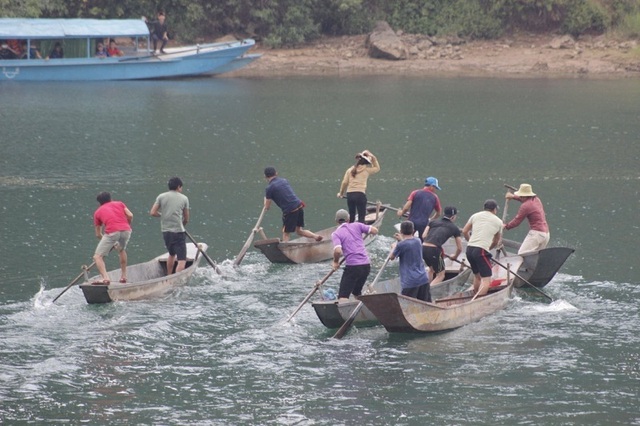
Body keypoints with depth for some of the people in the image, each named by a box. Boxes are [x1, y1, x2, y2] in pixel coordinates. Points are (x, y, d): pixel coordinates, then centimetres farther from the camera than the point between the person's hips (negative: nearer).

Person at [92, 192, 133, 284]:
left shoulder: (98, 212, 23)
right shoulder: (120, 204, 26)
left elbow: (98, 234, 24)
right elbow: (130, 216, 11)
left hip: (111, 232, -3)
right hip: (126, 230, 3)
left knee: (98, 257, 3)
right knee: (122, 250, 33)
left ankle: (105, 278, -19)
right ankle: (123, 276, 31)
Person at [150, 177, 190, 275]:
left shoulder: (161, 197, 4)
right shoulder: (184, 198, 0)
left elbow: (153, 213, -2)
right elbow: (186, 219, 5)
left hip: (165, 231, 5)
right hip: (178, 232, -5)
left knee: (172, 255, 27)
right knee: (182, 259, -5)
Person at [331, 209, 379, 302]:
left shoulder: (336, 234, -2)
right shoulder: (356, 226, 9)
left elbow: (338, 251, -18)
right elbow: (374, 230, 6)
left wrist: (336, 261, 1)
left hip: (352, 266, -5)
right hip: (366, 265, 5)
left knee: (343, 296, -9)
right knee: (357, 292, 25)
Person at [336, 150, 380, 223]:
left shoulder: (350, 170, 11)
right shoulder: (366, 170, 4)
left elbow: (344, 182, 5)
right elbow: (377, 168, 21)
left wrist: (341, 193, 17)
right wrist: (373, 158, 18)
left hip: (350, 194, 4)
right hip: (360, 194, -4)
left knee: (351, 217, 14)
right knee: (361, 217, -4)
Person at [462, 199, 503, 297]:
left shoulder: (475, 216, 15)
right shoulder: (498, 222, 9)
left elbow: (464, 231, 16)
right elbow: (496, 242, 17)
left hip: (469, 249, 5)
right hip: (482, 251, -5)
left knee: (477, 276, 22)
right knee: (486, 280, -7)